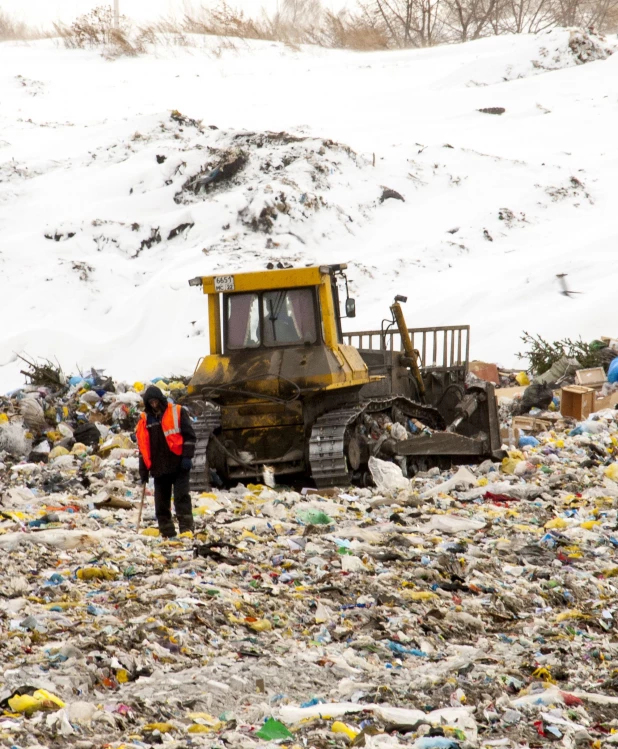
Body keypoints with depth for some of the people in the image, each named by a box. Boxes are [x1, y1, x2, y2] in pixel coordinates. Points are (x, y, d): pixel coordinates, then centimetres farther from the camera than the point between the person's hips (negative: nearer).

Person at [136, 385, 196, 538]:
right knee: (161, 503, 4)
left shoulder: (178, 412, 1)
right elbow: (142, 446, 16)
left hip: (178, 465, -4)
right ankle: (167, 533, 9)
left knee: (182, 497, -11)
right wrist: (143, 470, 12)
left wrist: (187, 457, -12)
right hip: (159, 468, 4)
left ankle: (186, 529, -14)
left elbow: (189, 435, -2)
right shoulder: (144, 420, 12)